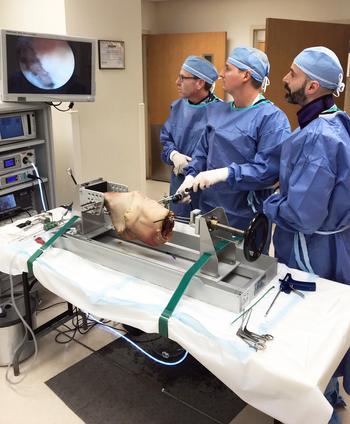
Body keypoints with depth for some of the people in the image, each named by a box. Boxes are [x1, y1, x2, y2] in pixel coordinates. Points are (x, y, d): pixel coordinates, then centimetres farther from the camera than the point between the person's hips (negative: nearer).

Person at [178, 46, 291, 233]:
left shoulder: (272, 118, -15)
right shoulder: (217, 110, 8)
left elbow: (268, 169, -23)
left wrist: (223, 174, -27)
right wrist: (191, 176, -5)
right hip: (208, 207, 6)